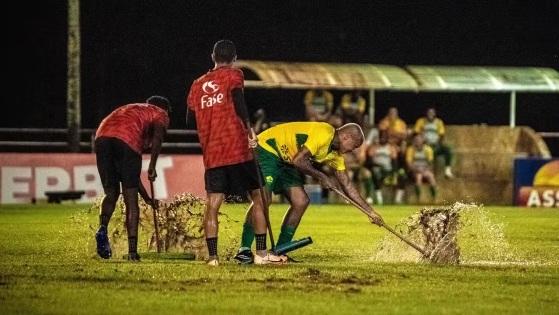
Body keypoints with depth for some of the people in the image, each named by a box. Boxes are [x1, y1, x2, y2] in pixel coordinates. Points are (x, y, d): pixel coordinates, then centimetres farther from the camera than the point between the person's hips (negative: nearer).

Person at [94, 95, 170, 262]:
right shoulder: (161, 114, 26)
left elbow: (130, 171, 41)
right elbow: (157, 136, -3)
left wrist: (146, 197, 42)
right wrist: (152, 166, -4)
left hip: (102, 137, 5)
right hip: (126, 140, -5)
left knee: (111, 193, 18)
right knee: (131, 199, 4)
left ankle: (103, 227, -10)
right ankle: (132, 251, 3)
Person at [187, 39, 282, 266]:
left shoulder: (197, 85, 16)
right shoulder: (233, 76, 1)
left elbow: (191, 118, 16)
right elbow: (238, 104, -15)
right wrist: (249, 130, -11)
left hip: (211, 154, 4)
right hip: (237, 149, -4)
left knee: (212, 205, 0)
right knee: (257, 198, 7)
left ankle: (212, 256, -9)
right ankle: (261, 253, 3)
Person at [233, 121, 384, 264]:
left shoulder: (336, 154, 7)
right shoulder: (324, 134, -23)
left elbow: (347, 185, 13)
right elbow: (298, 160, -26)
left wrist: (370, 211, 11)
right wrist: (322, 177, -14)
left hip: (284, 160, 10)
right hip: (267, 149, -10)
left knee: (301, 201, -1)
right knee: (264, 198, -24)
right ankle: (244, 249, -25)